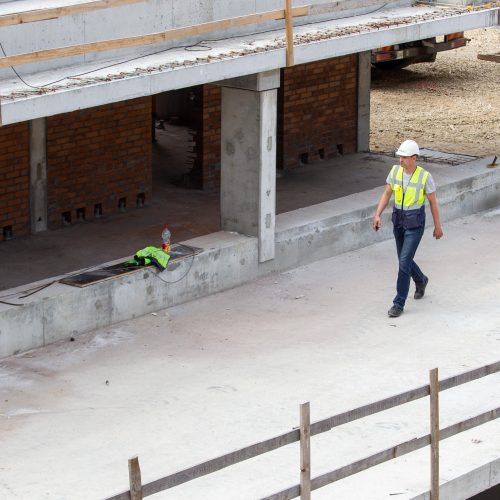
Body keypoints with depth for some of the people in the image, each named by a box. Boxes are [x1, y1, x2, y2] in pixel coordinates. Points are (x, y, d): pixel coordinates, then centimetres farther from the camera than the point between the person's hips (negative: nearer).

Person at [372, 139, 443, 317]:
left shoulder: (425, 176, -17)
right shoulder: (395, 170, -5)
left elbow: (433, 202, -6)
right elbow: (387, 193, 4)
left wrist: (438, 226, 1)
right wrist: (377, 215, -7)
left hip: (415, 224, -6)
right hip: (399, 221, 6)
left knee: (404, 262, -11)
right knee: (404, 259, 19)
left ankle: (399, 304, -3)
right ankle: (420, 280, 51)